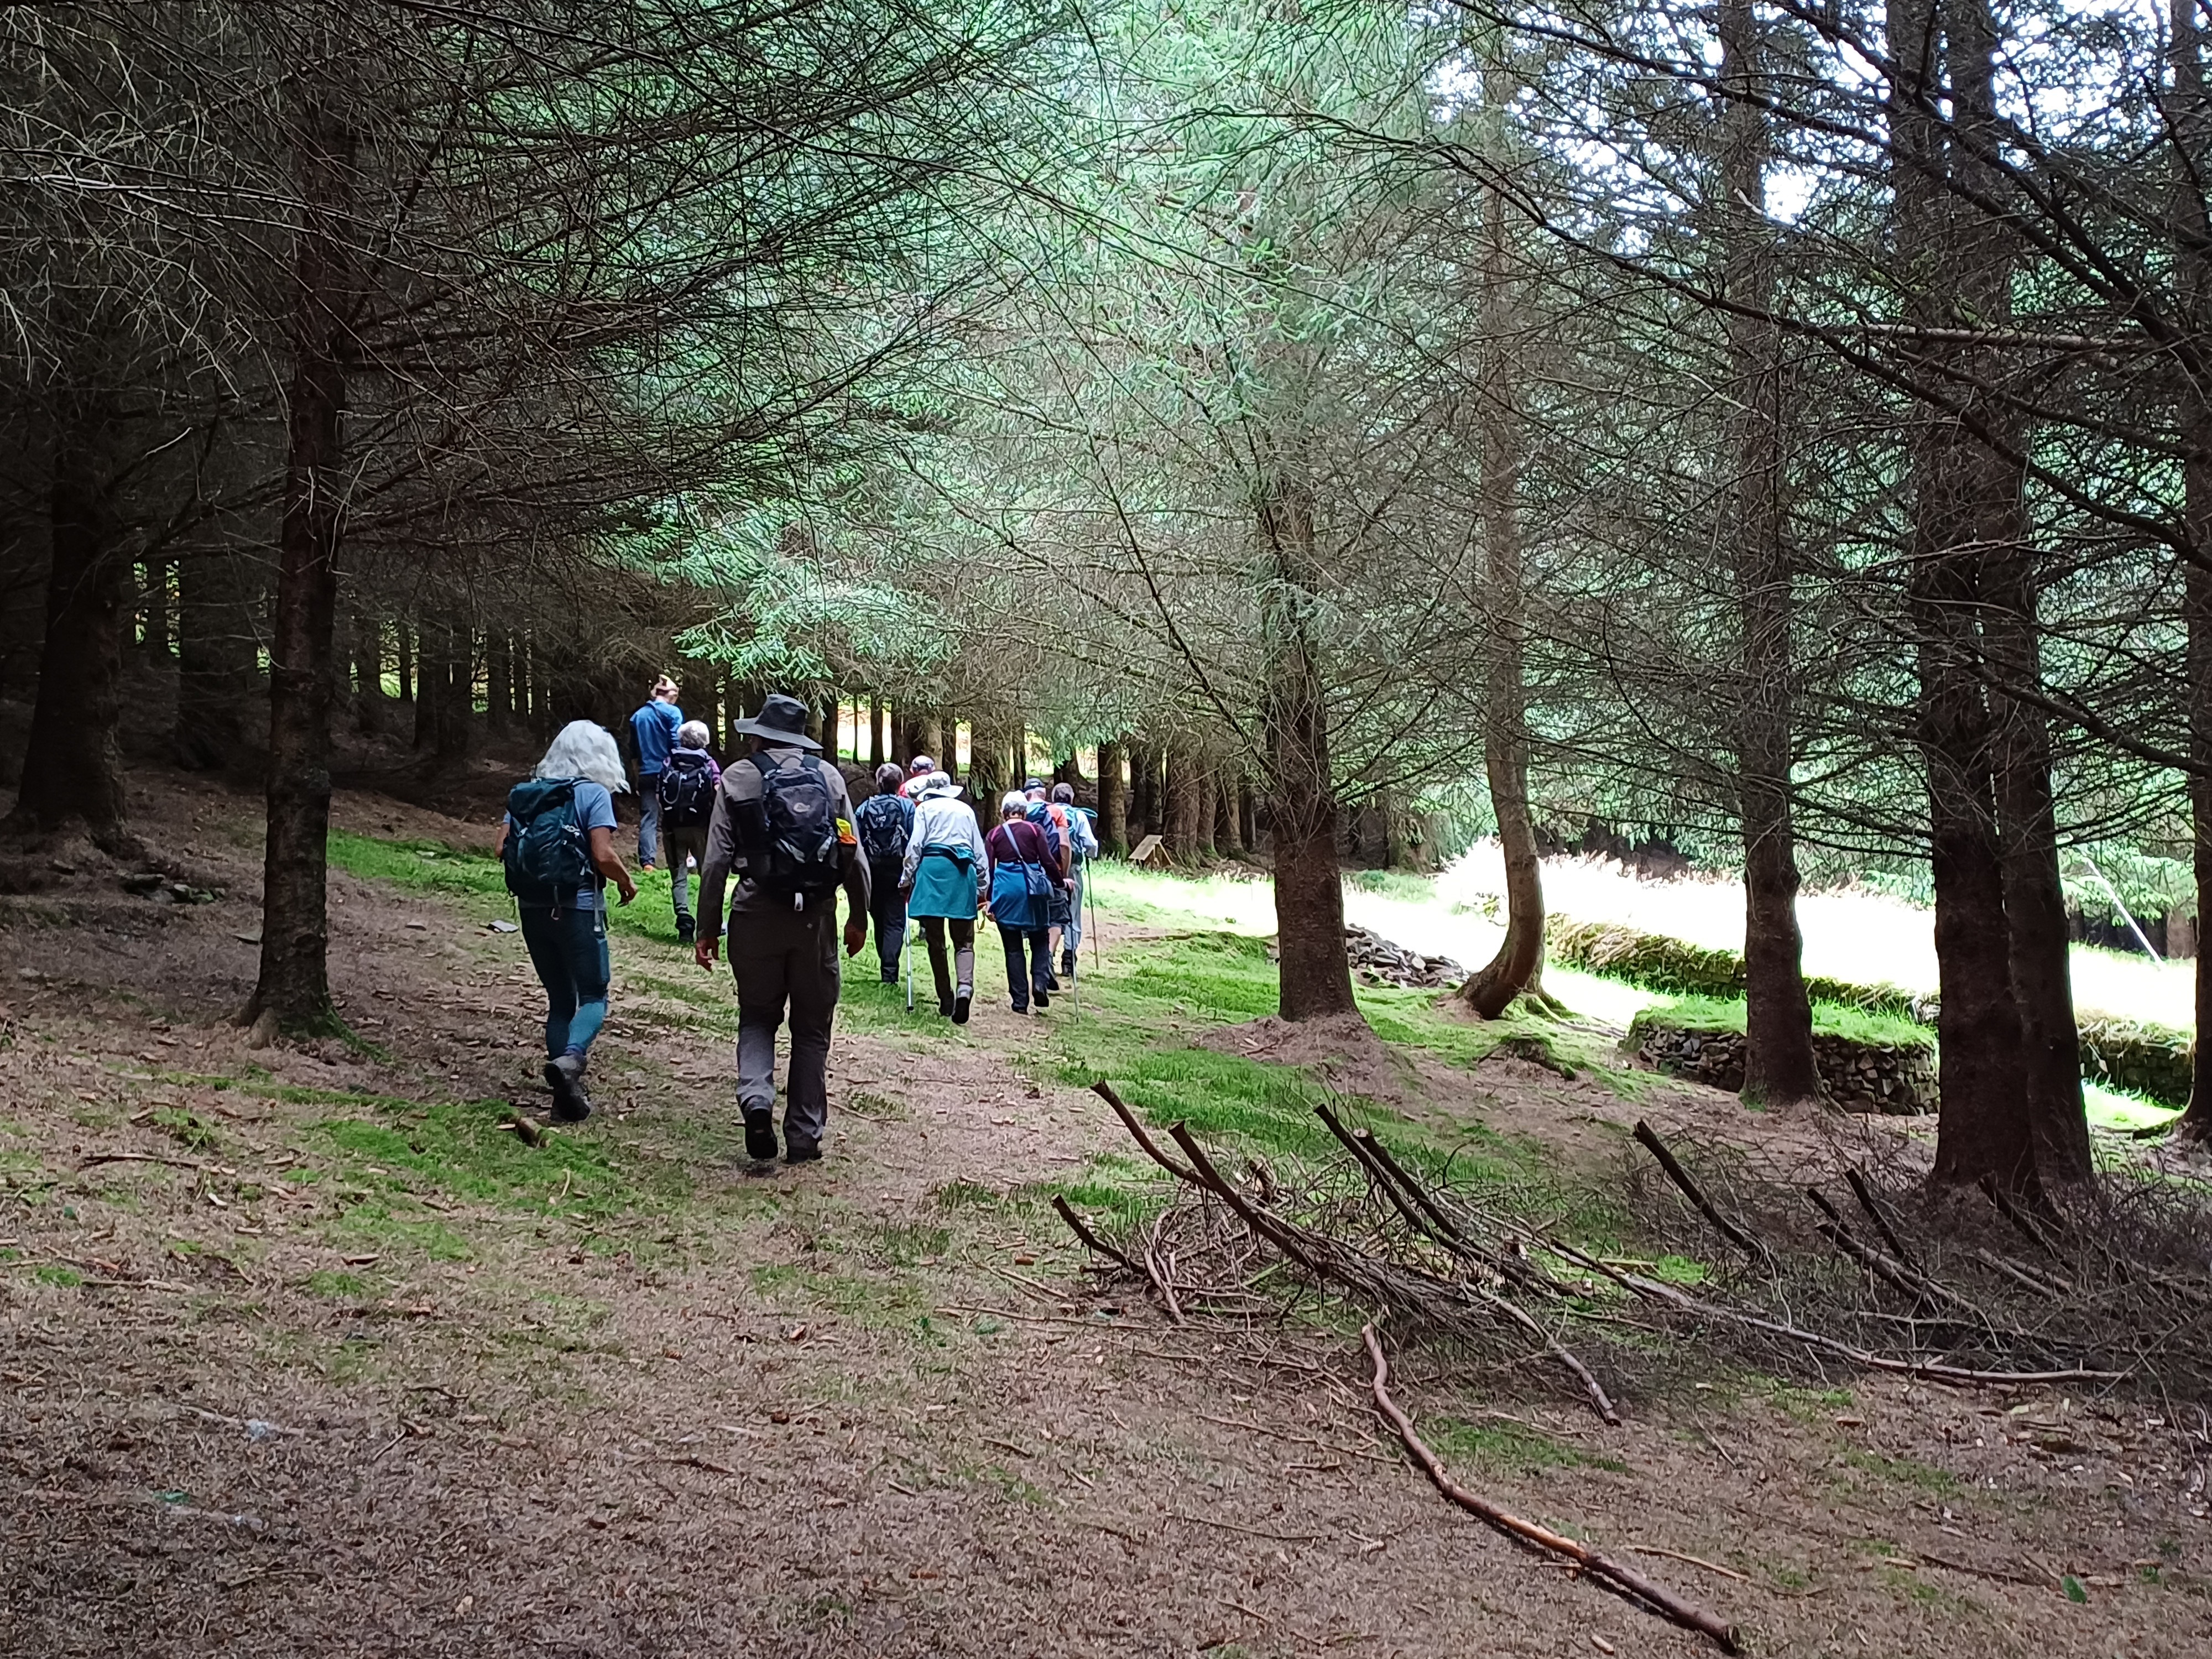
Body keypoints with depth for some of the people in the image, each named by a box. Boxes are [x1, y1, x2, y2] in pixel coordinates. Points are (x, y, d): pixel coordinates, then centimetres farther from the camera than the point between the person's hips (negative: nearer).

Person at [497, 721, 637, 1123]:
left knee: (560, 998, 15)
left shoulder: (525, 792, 10)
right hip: (577, 908, -5)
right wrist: (627, 883, 3)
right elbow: (604, 856, -15)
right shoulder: (594, 793, -6)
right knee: (594, 995, 4)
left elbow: (503, 848, 5)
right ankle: (570, 1058, -25)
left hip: (532, 908, 5)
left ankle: (567, 1092, 11)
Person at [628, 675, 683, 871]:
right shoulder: (672, 713, -3)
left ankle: (646, 862, -13)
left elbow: (634, 751, 17)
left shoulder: (637, 716, 13)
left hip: (646, 773, 4)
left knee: (647, 819, 0)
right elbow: (677, 745, -10)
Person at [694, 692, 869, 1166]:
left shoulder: (737, 778, 1)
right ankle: (805, 1136, 13)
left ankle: (756, 1100, -9)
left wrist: (707, 929, 2)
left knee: (757, 1017, 16)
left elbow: (717, 860, -4)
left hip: (758, 914, -1)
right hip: (816, 916, 1)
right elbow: (854, 856, 3)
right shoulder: (829, 777, 5)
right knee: (812, 1029, 12)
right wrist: (859, 917, 15)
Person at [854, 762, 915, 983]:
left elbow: (857, 842, 1)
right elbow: (914, 841, -10)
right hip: (897, 871, -3)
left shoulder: (865, 808, 2)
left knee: (879, 921, 17)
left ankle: (886, 967, 26)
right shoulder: (907, 807, -5)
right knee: (895, 922, -2)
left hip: (872, 872, 3)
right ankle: (890, 971, -14)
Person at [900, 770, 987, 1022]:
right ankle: (965, 987, -25)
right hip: (964, 872, 2)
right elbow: (980, 852, 19)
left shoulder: (925, 808, 10)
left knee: (936, 940, 6)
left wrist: (906, 879, 4)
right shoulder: (966, 810, 19)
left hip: (933, 869, -2)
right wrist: (981, 887, 24)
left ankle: (946, 999, 7)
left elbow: (915, 846, 0)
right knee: (964, 941, 2)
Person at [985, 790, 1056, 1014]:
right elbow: (1048, 862, -2)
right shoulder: (1034, 830, 3)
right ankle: (1040, 982, -10)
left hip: (1005, 891, 1)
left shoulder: (994, 835, 7)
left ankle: (1020, 1001, 4)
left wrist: (988, 899, 4)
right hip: (1032, 888, 0)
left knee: (1013, 947, 6)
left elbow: (987, 869, 1)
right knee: (1039, 940, 14)